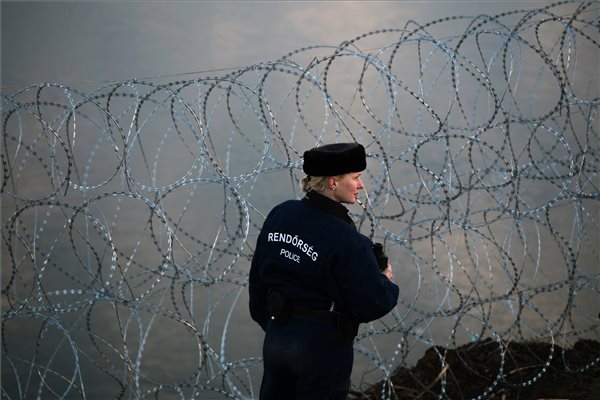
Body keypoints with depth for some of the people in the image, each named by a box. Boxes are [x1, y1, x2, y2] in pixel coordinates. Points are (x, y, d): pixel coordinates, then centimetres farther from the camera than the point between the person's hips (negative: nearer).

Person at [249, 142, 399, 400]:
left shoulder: (279, 215, -3)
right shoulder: (347, 241, -22)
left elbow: (258, 277, 7)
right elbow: (372, 305, -18)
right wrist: (385, 281, 4)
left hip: (276, 337, 6)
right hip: (323, 346, -6)